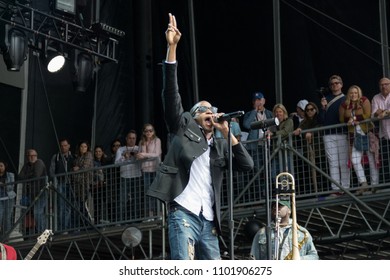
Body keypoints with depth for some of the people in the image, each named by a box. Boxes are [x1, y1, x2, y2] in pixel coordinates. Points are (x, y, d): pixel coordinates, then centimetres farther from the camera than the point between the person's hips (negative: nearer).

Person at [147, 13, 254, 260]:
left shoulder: (220, 146, 22)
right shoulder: (184, 128, 12)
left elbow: (248, 165, 8)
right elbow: (171, 93, 1)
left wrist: (228, 133, 4)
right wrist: (172, 47, -7)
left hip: (209, 220, 6)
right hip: (183, 213, -6)